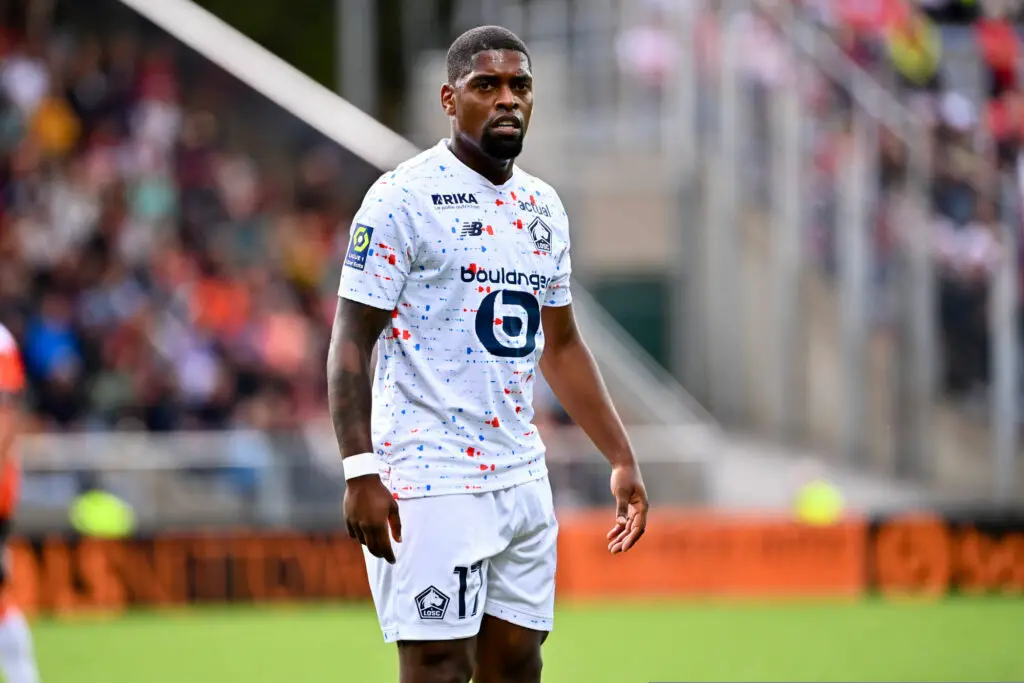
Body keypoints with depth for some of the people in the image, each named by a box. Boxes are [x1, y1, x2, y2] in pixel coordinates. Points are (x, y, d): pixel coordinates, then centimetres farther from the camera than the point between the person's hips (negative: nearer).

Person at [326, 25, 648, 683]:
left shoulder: (543, 207, 15)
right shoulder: (404, 198, -8)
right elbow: (351, 342, -10)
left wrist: (622, 458, 20)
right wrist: (361, 473, -19)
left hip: (521, 476, 7)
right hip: (429, 481, -7)